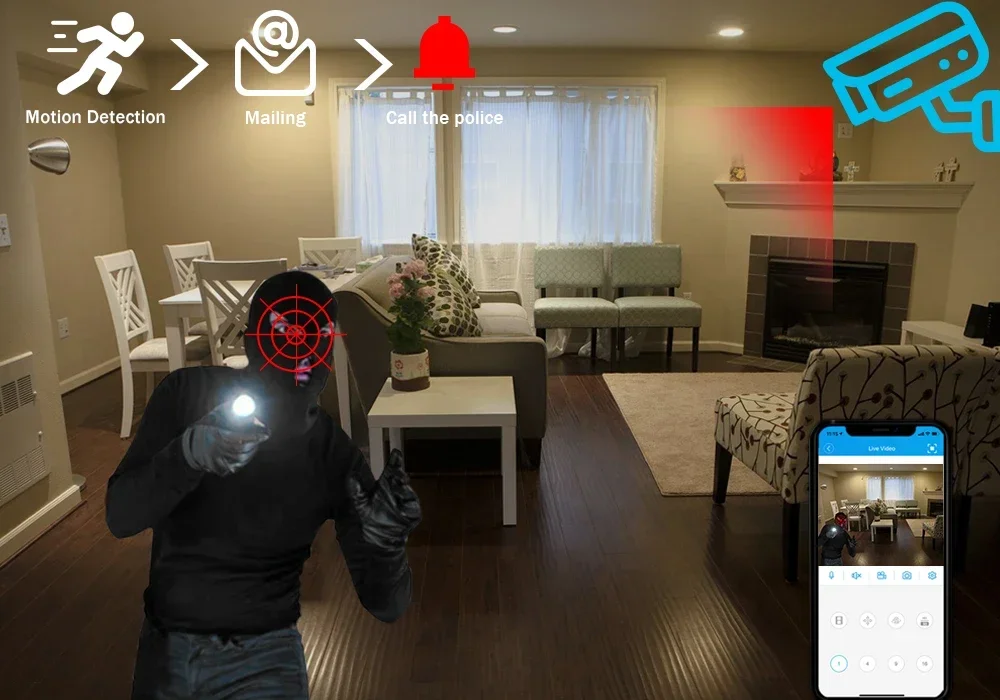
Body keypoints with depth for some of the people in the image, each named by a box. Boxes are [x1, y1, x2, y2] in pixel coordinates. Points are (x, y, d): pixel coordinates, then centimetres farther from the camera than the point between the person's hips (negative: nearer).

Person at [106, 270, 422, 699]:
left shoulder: (335, 457, -17)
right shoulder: (188, 394, -13)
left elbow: (385, 606, -14)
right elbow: (120, 517, -17)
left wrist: (386, 546, -37)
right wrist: (189, 453, -36)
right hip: (164, 645, 2)